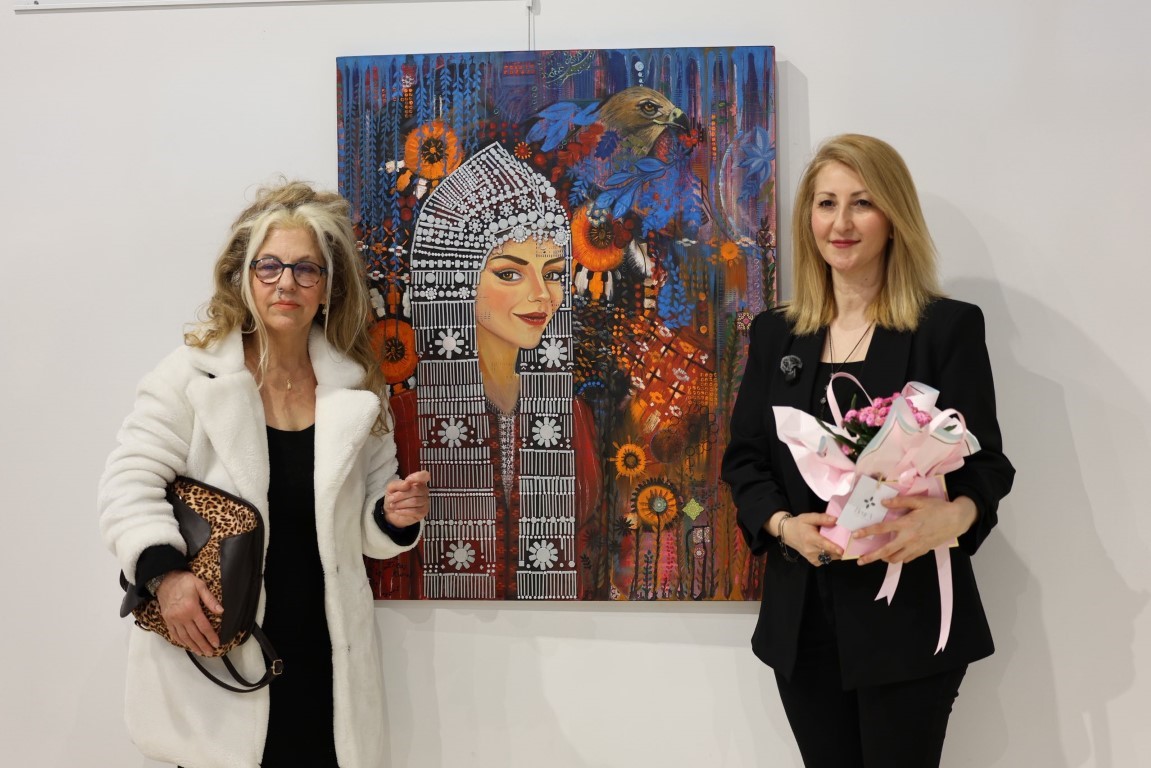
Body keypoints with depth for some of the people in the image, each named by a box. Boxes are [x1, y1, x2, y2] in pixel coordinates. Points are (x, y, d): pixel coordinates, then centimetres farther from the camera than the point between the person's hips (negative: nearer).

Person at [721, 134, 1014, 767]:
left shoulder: (949, 327, -3)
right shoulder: (774, 333, 8)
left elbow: (987, 462, -7)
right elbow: (743, 459, 8)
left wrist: (955, 514, -29)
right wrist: (782, 523, -12)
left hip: (908, 618, -3)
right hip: (801, 618, 4)